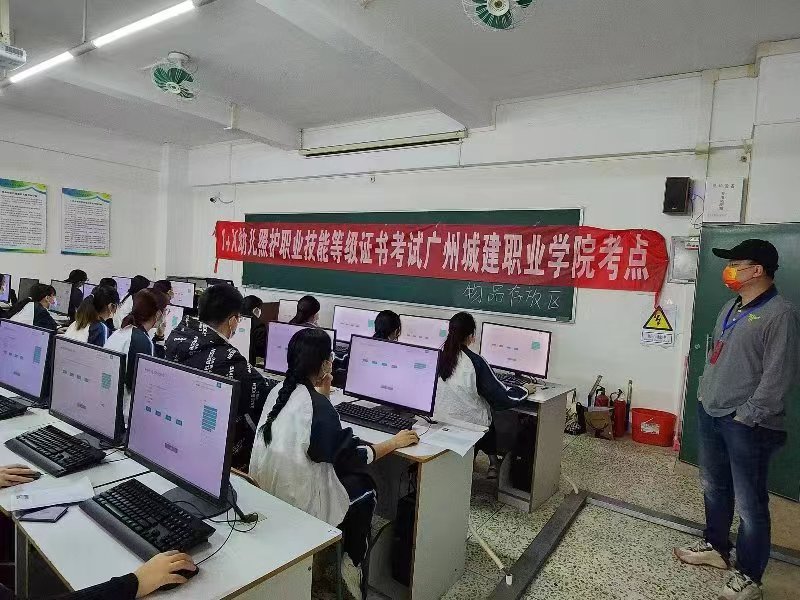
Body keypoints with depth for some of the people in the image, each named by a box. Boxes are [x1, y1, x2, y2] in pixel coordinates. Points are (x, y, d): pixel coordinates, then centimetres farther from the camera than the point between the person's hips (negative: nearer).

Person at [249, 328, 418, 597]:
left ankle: (338, 554, 35)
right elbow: (351, 456, -16)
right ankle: (351, 564, 25)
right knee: (364, 487, 14)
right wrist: (393, 442, -5)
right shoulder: (317, 405, -24)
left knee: (347, 473, 24)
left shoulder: (279, 390, -1)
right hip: (296, 498, -7)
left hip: (266, 487, 8)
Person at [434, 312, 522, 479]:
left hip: (439, 421, 4)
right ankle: (493, 461, 30)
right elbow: (500, 398, -16)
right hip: (471, 425, -4)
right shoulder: (475, 362, -21)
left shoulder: (437, 356, -10)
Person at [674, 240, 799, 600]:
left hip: (746, 424, -8)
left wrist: (747, 416, -19)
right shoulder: (731, 308, 12)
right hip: (710, 412, 9)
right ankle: (715, 547, 39)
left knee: (749, 503, 4)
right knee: (713, 487, 21)